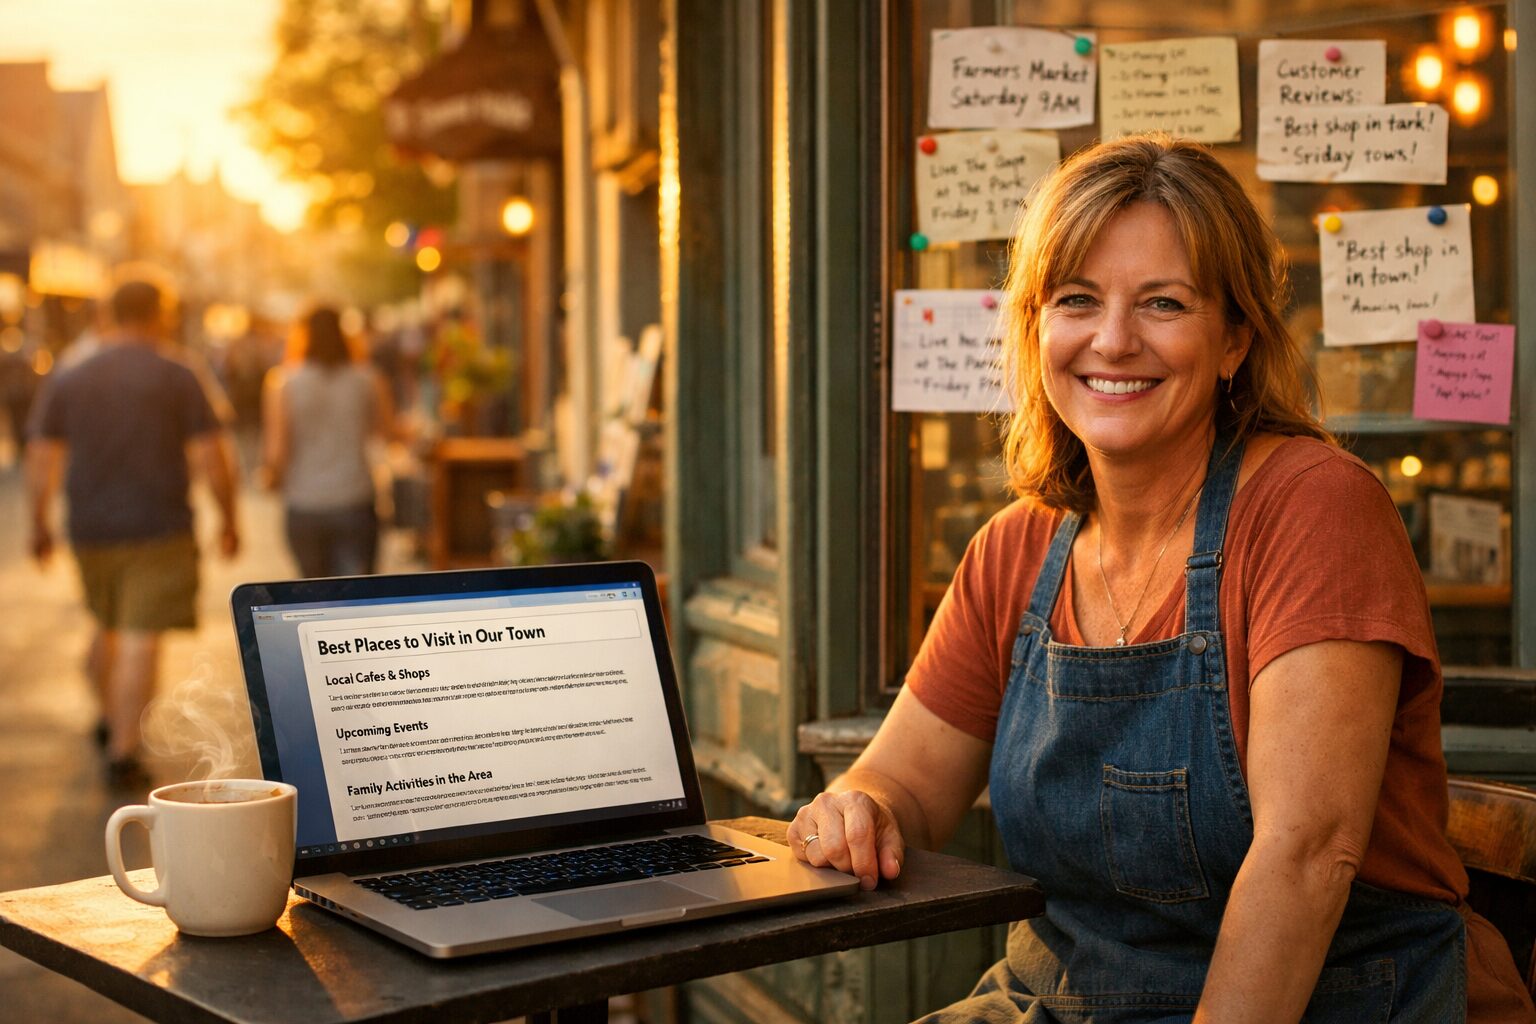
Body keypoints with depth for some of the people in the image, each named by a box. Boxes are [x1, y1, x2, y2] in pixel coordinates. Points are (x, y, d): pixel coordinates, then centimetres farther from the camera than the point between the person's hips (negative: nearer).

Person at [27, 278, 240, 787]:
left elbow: (41, 459, 2)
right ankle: (123, 751, -8)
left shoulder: (67, 381, 3)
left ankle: (110, 719, 40)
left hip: (92, 531, 4)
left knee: (107, 627, 24)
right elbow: (211, 458, -9)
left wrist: (40, 524, 13)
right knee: (141, 639, -4)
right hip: (159, 530, -4)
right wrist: (229, 518, 3)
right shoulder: (178, 378, -7)